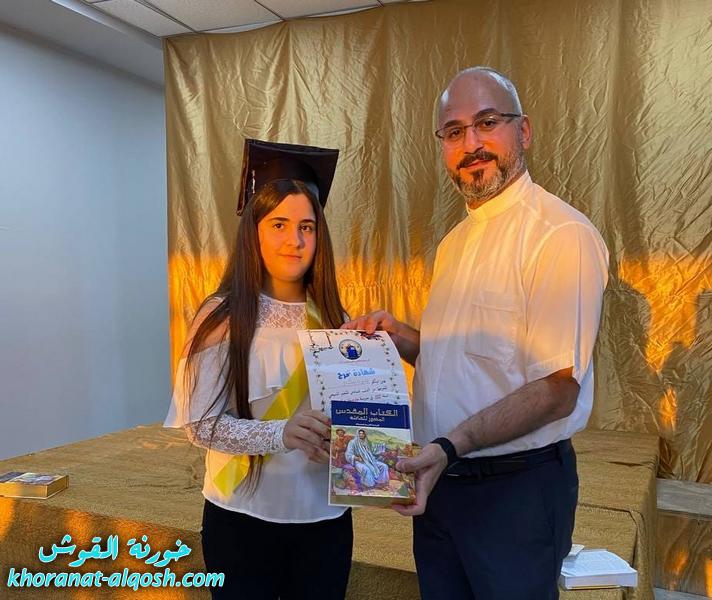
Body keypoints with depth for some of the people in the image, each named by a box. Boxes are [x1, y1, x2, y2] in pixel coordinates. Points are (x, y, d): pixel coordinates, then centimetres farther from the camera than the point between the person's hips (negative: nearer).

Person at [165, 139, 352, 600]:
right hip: (243, 519, -3)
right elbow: (202, 424, -13)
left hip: (326, 518, 4)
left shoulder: (334, 319, 1)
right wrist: (281, 434, -28)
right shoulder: (224, 317, -10)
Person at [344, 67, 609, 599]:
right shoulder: (456, 241, 10)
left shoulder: (560, 233, -16)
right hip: (437, 480, 8)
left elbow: (557, 391, -20)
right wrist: (398, 336, 1)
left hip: (517, 489, -7)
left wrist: (451, 446, -28)